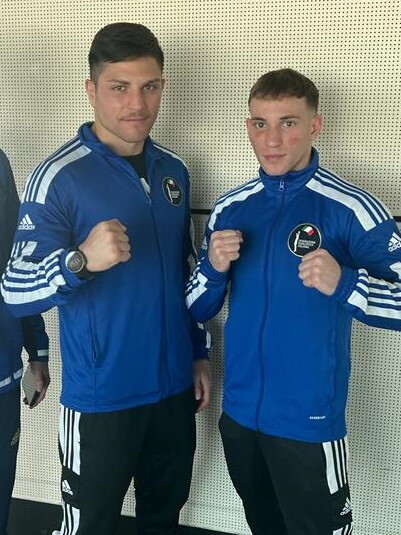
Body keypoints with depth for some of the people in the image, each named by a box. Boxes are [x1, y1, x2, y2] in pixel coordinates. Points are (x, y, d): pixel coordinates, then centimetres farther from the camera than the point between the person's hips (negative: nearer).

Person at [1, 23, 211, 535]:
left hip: (174, 387, 6)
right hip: (101, 397, -5)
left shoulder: (173, 170, 4)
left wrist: (199, 352, 13)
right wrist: (81, 260, -38)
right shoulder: (59, 176, -15)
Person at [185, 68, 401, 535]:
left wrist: (344, 283, -33)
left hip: (310, 421, -5)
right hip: (239, 413, 5)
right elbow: (197, 310, 4)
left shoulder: (352, 209, -14)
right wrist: (213, 268, -16)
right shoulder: (230, 208, 1)